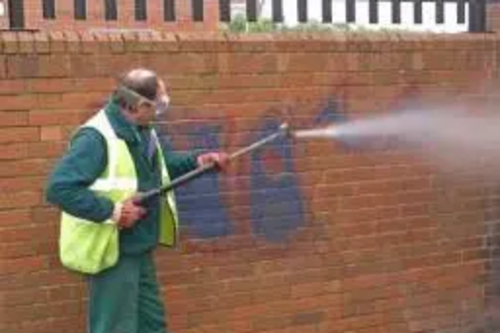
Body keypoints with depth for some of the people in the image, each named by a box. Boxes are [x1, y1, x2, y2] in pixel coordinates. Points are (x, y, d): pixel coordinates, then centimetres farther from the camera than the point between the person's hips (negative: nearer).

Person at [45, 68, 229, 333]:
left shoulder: (142, 131, 6)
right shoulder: (96, 137, -25)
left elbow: (161, 164, 24)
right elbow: (59, 188, -30)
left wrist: (197, 161, 8)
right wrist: (112, 211, -30)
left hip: (139, 250, 10)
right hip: (112, 253, -10)